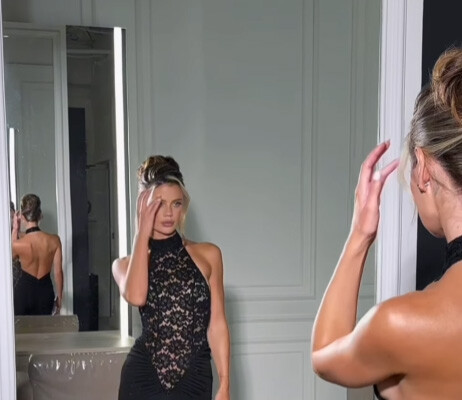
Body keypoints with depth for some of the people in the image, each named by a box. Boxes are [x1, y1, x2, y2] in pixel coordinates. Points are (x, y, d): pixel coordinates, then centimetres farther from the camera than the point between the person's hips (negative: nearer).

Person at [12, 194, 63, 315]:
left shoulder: (19, 244, -20)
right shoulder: (54, 240, -15)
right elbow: (58, 272, -6)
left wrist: (15, 229, 4)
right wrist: (59, 296, 7)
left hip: (24, 291, -2)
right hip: (45, 291, 2)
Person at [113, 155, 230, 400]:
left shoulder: (208, 254, 3)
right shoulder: (126, 264, 3)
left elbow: (217, 324, 2)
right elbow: (136, 296, -21)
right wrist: (143, 233, -12)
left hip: (194, 379, 1)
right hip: (143, 377, 0)